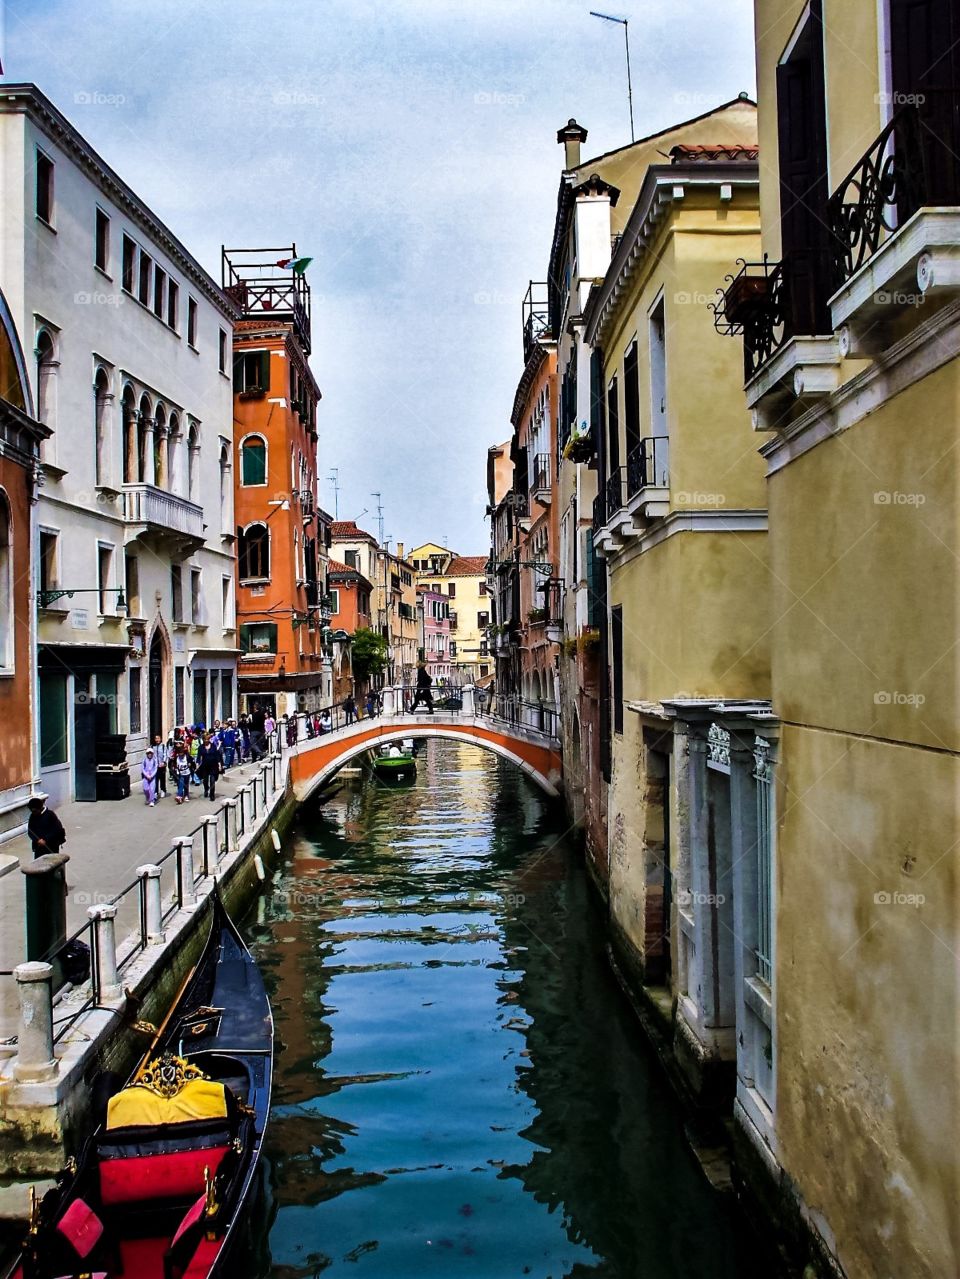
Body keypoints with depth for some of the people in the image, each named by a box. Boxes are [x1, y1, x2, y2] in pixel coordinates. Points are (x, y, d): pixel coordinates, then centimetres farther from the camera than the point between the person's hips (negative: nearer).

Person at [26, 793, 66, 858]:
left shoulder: (50, 814, -11)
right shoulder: (32, 817, 2)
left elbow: (57, 829, -13)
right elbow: (30, 831, 1)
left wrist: (46, 840, -18)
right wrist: (38, 840, -16)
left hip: (51, 846, -3)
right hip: (39, 847, 3)